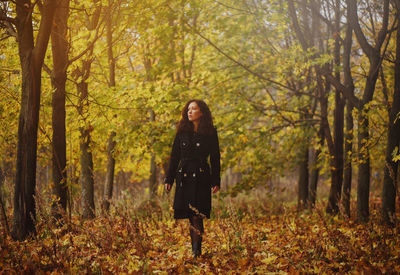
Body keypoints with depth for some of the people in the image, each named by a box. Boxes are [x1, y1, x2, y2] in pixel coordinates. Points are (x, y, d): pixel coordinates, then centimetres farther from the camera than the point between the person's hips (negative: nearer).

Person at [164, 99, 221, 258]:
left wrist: (216, 182, -2)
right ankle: (195, 250, 14)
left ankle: (197, 251, -11)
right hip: (184, 177, 3)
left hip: (201, 178, -3)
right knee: (190, 216, 5)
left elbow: (215, 158, 4)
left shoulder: (210, 133, 3)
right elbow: (174, 156, 11)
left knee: (197, 215, -12)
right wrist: (169, 179, 7)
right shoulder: (182, 132, 9)